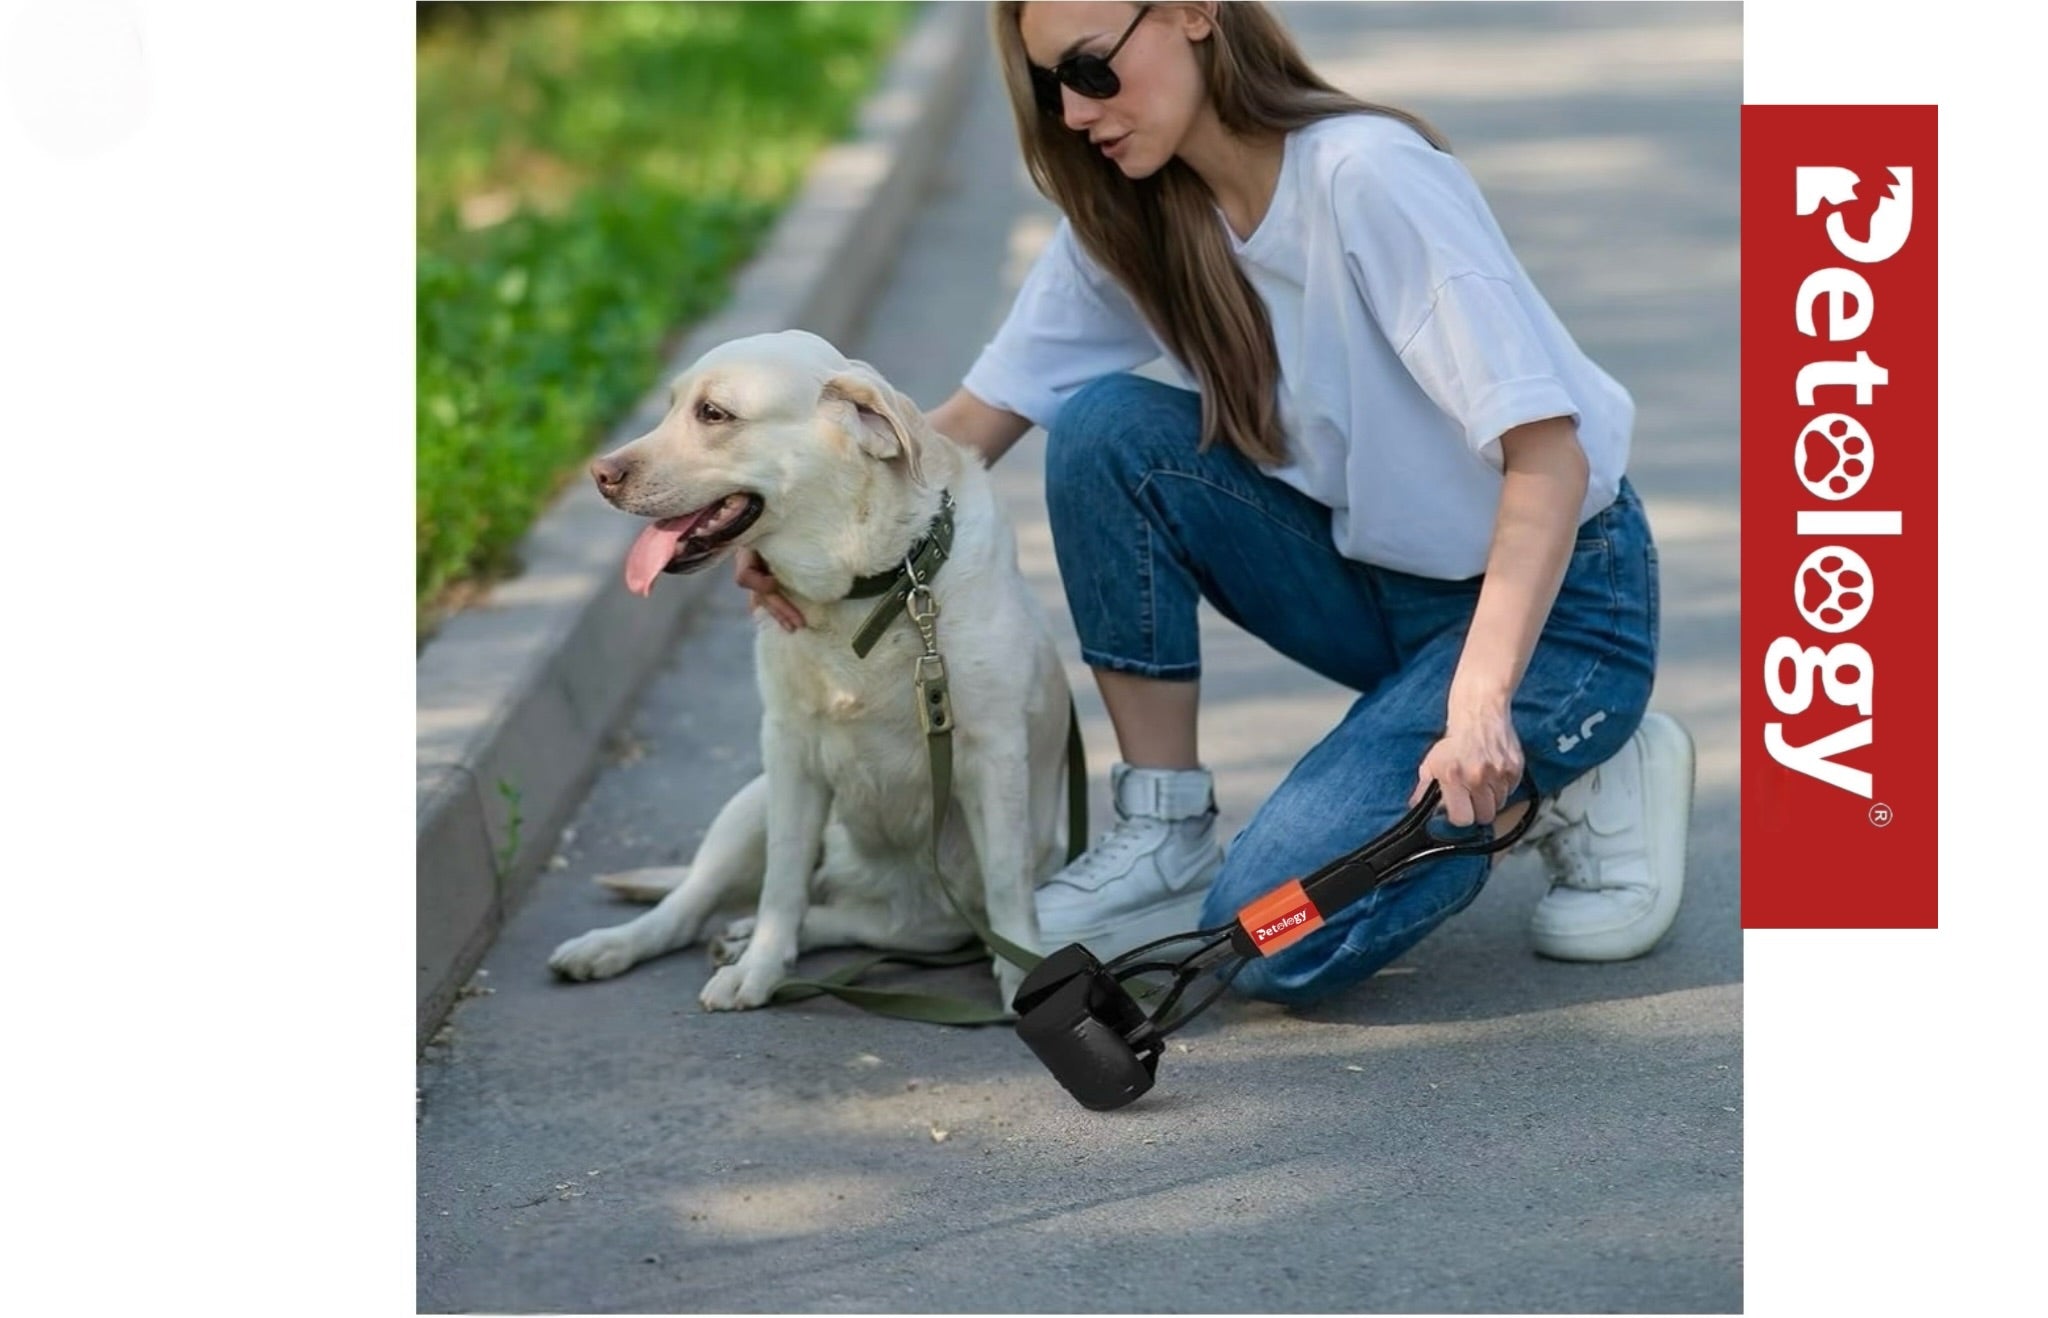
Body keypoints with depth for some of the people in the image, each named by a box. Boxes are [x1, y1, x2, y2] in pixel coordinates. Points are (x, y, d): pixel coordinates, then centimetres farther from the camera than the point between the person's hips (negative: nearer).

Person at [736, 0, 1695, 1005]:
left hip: (1553, 596, -7)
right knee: (1104, 430, -17)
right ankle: (1166, 837, -4)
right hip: (1370, 574, 7)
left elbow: (1546, 456, -29)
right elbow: (977, 420, -4)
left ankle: (1570, 782, 4)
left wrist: (1478, 703, -39)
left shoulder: (1370, 178, -25)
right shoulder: (1126, 218, -4)